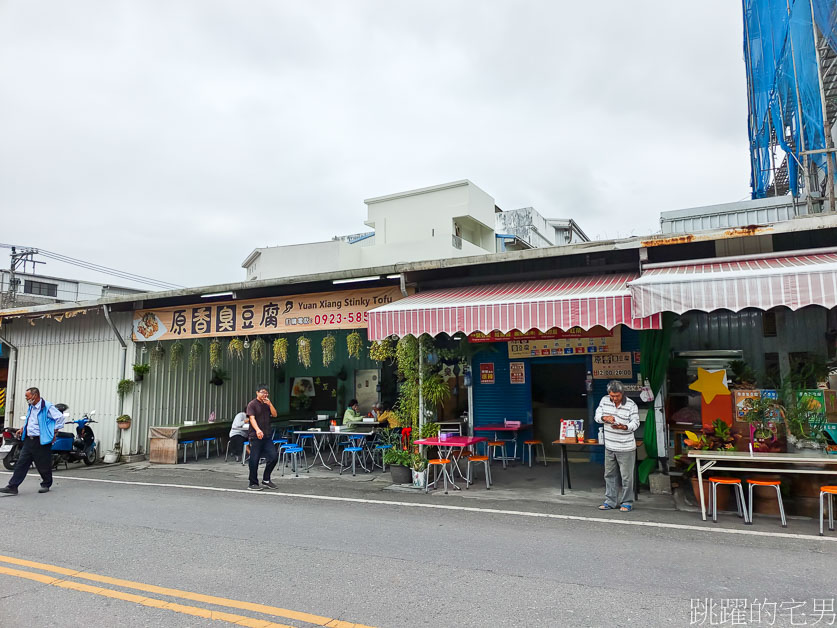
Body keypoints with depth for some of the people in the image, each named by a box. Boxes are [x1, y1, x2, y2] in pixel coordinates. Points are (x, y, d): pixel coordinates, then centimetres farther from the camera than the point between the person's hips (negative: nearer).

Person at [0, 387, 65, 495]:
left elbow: (60, 417, -15)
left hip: (41, 441, -8)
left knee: (43, 465, 4)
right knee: (21, 463, 4)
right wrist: (22, 429, 14)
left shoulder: (47, 407, -14)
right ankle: (12, 487, 6)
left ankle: (46, 485, 20)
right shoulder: (30, 407, 13)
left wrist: (55, 432, -12)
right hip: (29, 440, 8)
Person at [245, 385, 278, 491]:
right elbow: (252, 418, -17)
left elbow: (274, 414, 7)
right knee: (254, 460, -2)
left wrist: (270, 404, -7)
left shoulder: (267, 404, 16)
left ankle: (266, 479, 17)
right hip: (255, 436, -6)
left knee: (274, 457, 0)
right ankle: (253, 483, 10)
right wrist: (257, 430, -33)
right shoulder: (252, 405, -4)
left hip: (267, 436, 6)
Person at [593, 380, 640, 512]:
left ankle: (627, 503, 17)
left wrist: (624, 427, -31)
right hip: (609, 447, 5)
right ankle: (610, 502, 23)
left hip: (626, 448, -4)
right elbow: (597, 416, 5)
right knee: (609, 475, 13)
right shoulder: (604, 400, 0)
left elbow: (635, 423, -11)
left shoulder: (631, 405, -12)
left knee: (626, 477, 2)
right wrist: (605, 418, -18)